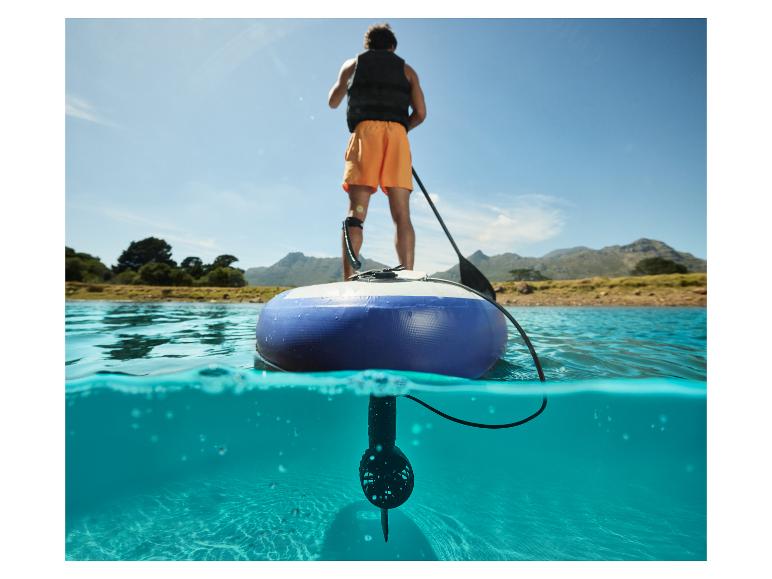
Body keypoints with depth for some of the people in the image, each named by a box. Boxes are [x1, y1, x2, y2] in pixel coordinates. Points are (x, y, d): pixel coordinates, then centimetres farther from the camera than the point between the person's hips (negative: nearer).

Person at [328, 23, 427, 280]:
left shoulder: (353, 63, 26)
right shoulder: (406, 69, 26)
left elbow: (333, 102, 29)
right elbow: (420, 113, 14)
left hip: (365, 130, 0)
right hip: (397, 134, 1)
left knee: (355, 212, -10)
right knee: (402, 214, -7)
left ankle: (348, 281, -21)